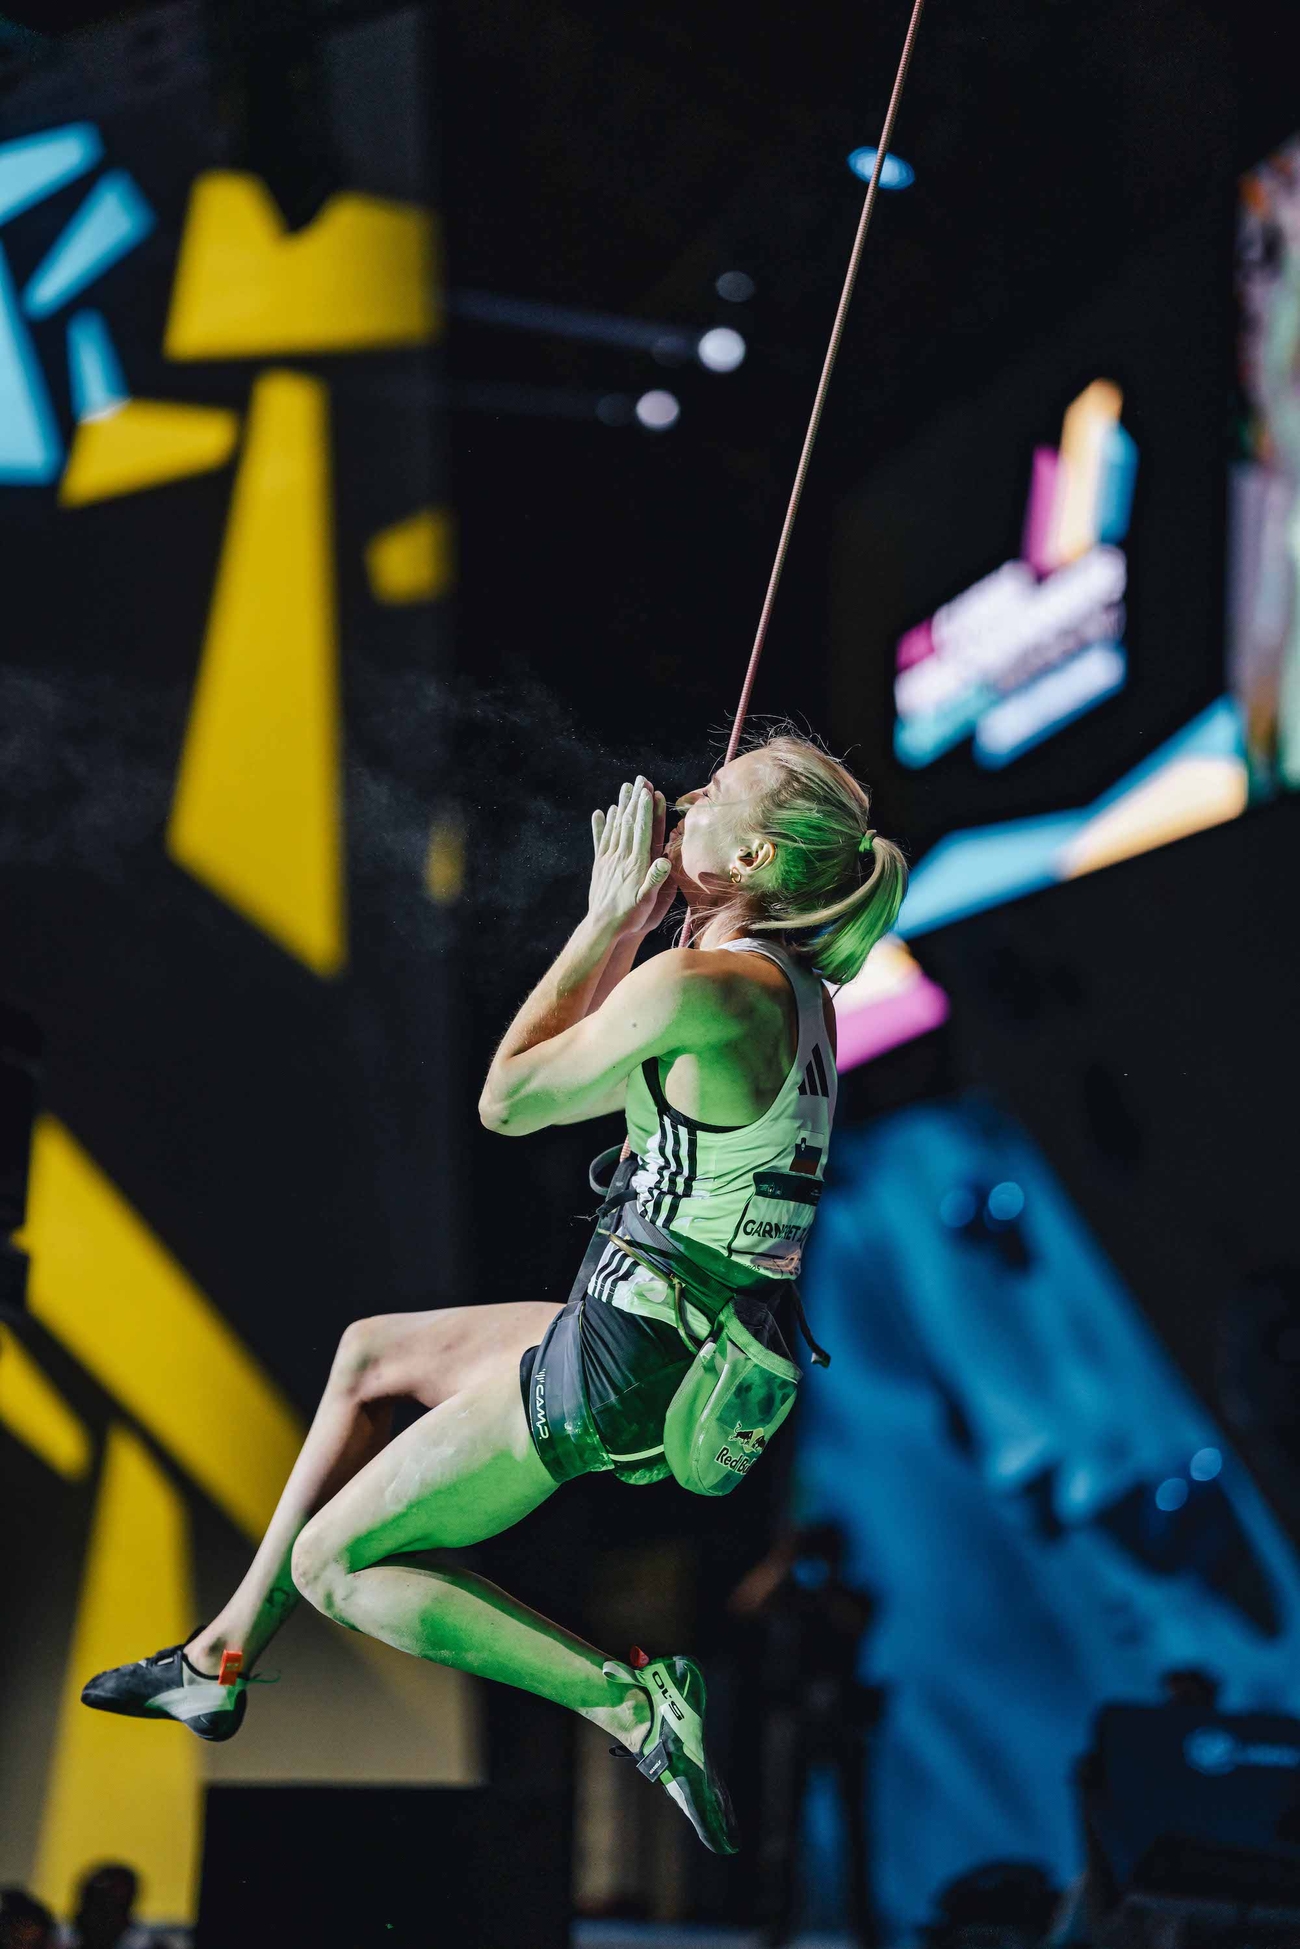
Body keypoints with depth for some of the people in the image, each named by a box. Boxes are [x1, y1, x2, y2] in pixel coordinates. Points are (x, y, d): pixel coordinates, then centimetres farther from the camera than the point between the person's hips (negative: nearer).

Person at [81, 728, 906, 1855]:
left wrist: (607, 920, -6)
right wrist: (636, 925, 9)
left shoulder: (697, 986, -23)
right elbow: (596, 1069, 19)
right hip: (701, 1349, 10)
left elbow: (508, 1101, -10)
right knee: (370, 1353, 26)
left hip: (628, 1365, -10)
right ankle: (229, 1652, 32)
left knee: (333, 1564, 3)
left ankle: (634, 1708, -8)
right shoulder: (796, 983, 7)